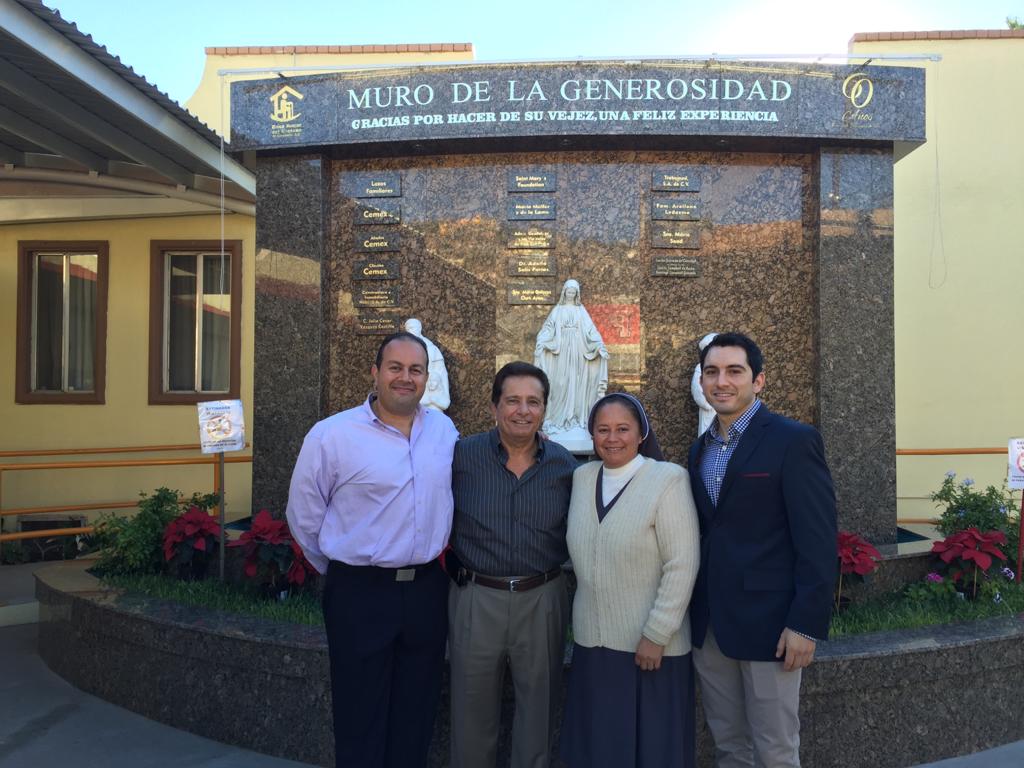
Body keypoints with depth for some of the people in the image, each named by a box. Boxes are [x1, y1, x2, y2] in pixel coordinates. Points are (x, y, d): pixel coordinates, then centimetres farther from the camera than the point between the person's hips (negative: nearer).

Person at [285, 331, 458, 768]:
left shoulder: (444, 430, 2)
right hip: (360, 593, -4)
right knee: (361, 718, 11)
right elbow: (304, 518, -1)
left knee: (416, 716, 18)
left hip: (427, 589, 4)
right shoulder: (332, 435, -11)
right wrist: (342, 572, 7)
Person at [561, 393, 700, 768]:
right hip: (591, 642, 4)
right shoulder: (581, 477, 4)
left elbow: (682, 565, -15)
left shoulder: (668, 478, -12)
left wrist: (656, 635, -15)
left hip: (651, 645, -4)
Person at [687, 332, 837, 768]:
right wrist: (693, 615, 9)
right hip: (708, 626, 6)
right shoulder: (699, 449, 11)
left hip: (768, 624, -6)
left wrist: (807, 624, -17)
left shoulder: (794, 441, -10)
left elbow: (818, 540, -13)